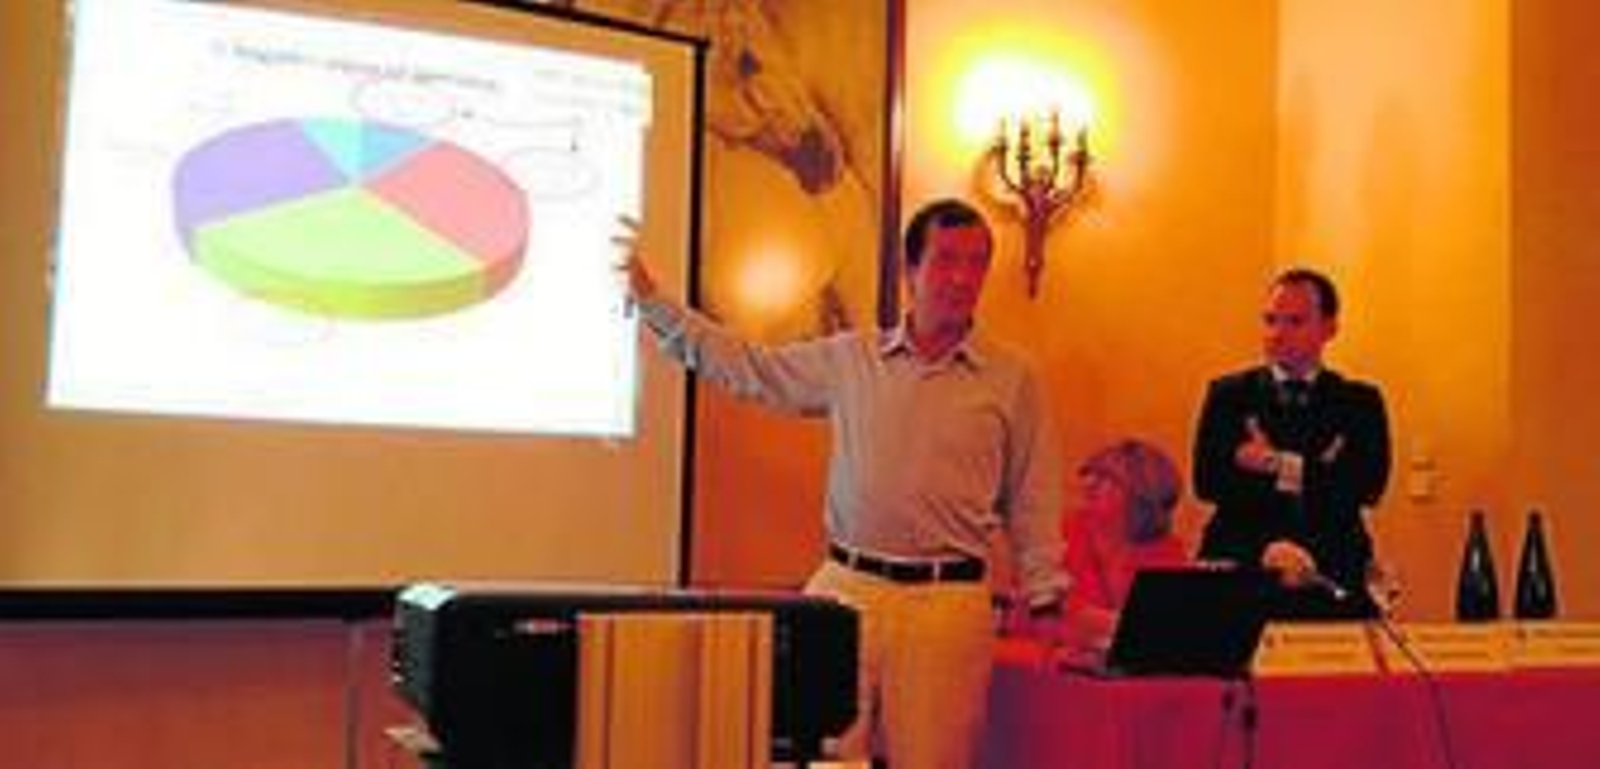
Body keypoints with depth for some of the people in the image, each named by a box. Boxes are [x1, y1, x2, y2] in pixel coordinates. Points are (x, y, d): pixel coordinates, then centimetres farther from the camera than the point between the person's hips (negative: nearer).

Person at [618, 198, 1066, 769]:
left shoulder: (1012, 379, 4)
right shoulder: (850, 359, 9)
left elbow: (1031, 504, 7)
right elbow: (746, 367, 15)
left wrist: (1046, 603, 3)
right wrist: (652, 302, 15)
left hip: (948, 600, -1)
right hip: (844, 587, 2)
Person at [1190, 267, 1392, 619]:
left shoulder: (1360, 402, 9)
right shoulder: (1228, 393, 8)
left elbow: (1368, 486, -5)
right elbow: (1207, 482, -4)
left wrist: (1280, 465, -13)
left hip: (1333, 581, 1)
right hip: (1240, 572, 0)